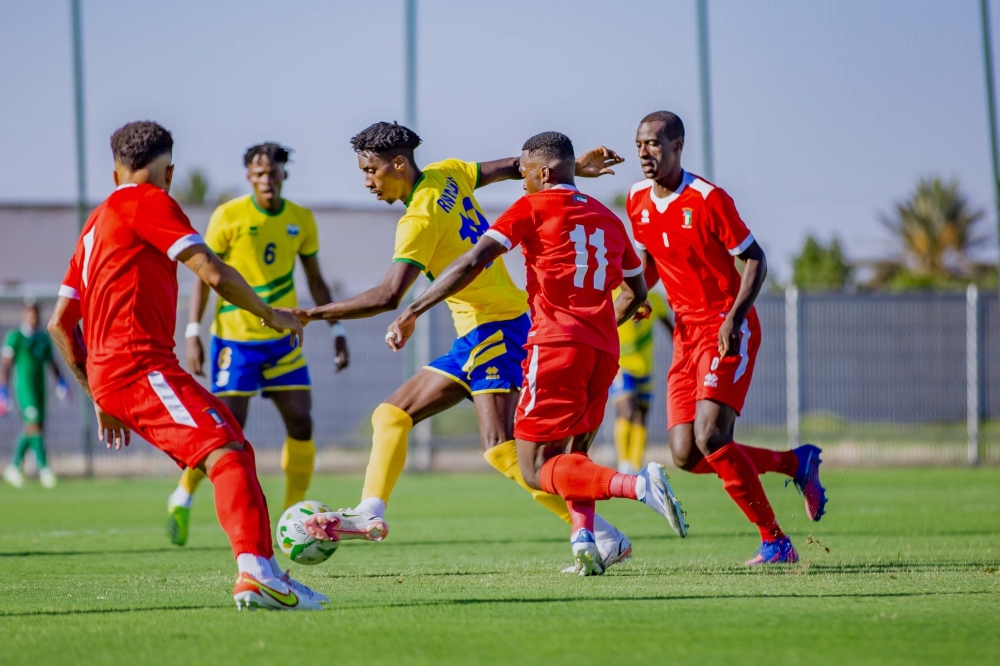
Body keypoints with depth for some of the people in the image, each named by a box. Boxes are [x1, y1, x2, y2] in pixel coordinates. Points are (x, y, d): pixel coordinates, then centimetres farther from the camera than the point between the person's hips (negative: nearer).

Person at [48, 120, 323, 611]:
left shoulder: (96, 222, 26)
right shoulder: (146, 202, -1)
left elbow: (60, 323, 27)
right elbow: (213, 273, -10)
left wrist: (99, 397, 28)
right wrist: (270, 314, 4)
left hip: (108, 372, 9)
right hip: (141, 366, -9)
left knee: (235, 453, 11)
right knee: (225, 452, -22)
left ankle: (264, 573, 6)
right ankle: (254, 570, -40)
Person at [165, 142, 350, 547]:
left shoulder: (301, 220, 4)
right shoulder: (229, 217, -8)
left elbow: (315, 280, 14)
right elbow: (204, 276, -4)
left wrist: (336, 330, 7)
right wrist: (193, 334, -11)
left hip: (283, 339, 4)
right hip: (235, 338, -4)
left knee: (301, 423, -6)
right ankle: (182, 499, 13)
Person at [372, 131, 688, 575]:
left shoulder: (533, 208, 1)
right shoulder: (608, 219, 19)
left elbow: (472, 263, -7)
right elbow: (636, 292, 29)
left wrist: (411, 313, -5)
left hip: (556, 344, -6)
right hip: (604, 353, 6)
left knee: (536, 469, -6)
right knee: (572, 459, 19)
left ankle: (636, 485, -28)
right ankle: (583, 540, -7)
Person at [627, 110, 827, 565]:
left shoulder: (708, 199, -13)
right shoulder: (638, 201, 7)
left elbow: (754, 260, -9)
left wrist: (734, 318, -22)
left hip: (727, 329, -7)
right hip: (687, 333, 7)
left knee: (710, 438, -22)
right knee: (685, 456, -3)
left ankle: (774, 541, -10)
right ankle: (796, 462, 18)